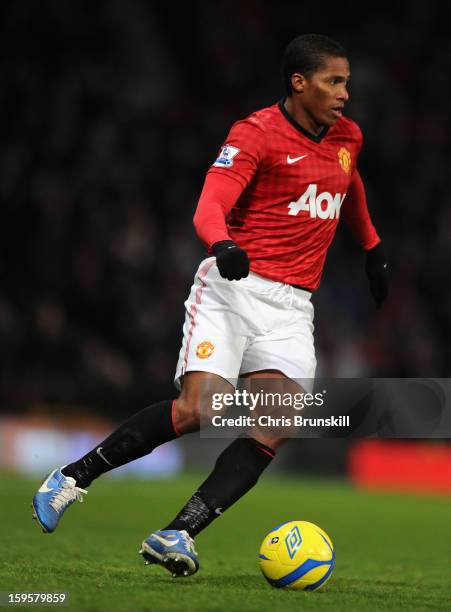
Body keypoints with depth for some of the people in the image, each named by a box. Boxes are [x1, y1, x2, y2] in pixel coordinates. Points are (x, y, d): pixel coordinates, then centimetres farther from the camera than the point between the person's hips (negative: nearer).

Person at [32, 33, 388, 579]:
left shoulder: (347, 136, 14)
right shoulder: (255, 134, -7)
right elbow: (209, 208, -18)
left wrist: (371, 248, 44)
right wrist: (223, 246, -39)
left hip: (292, 308, 6)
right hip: (233, 288, -6)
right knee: (197, 408, -20)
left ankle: (177, 535, -19)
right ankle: (73, 478, -3)